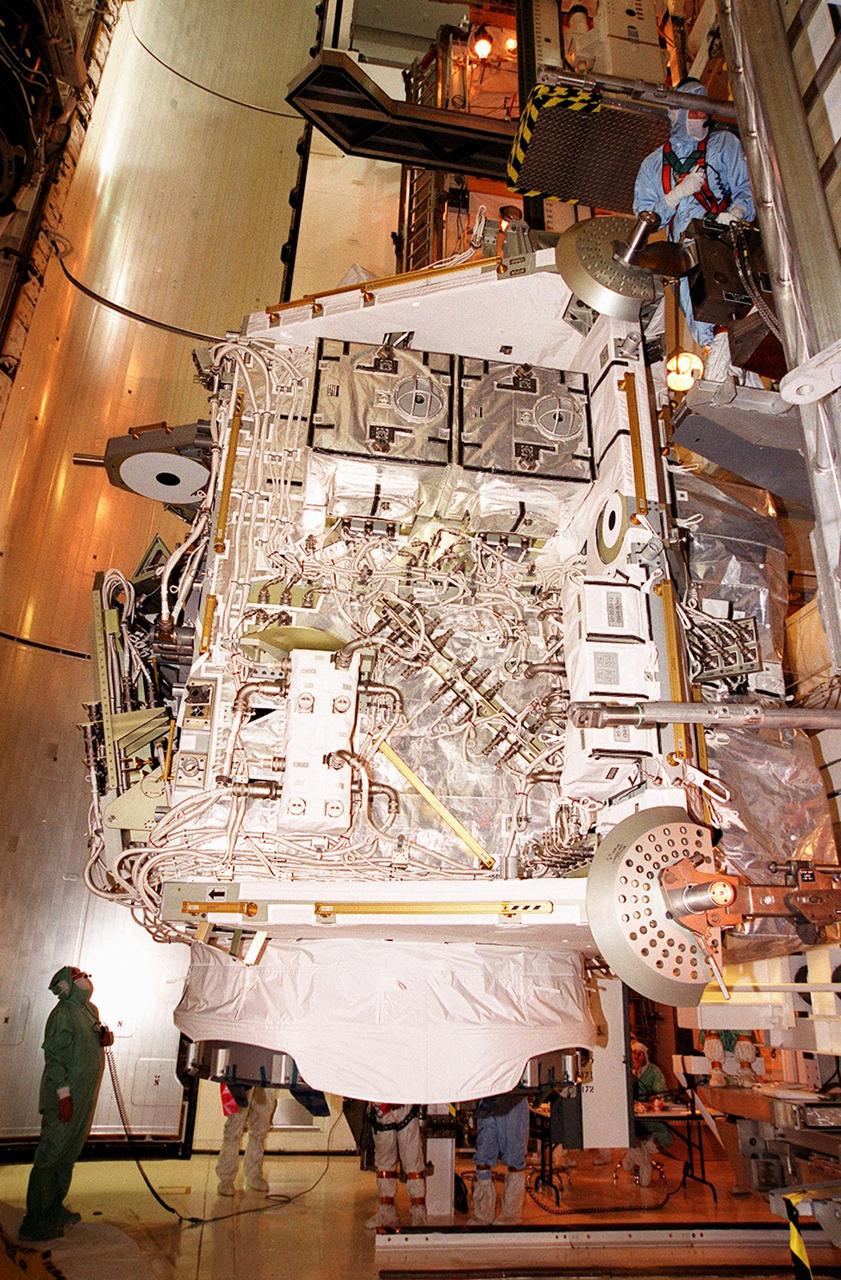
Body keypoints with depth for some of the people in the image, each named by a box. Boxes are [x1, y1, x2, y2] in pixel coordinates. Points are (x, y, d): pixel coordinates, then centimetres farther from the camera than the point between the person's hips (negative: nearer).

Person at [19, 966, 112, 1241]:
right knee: (50, 1154, -2)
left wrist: (105, 1037, -2)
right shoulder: (63, 1014, -17)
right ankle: (35, 1222, 6)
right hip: (66, 1097, -9)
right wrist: (64, 1094, -23)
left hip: (85, 1097, 9)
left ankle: (54, 1208, 29)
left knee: (69, 1155, 17)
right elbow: (54, 1056, -20)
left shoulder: (90, 1010, 11)